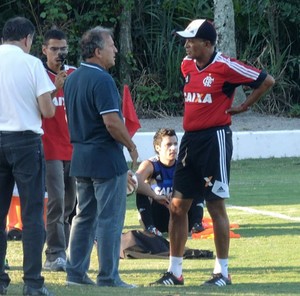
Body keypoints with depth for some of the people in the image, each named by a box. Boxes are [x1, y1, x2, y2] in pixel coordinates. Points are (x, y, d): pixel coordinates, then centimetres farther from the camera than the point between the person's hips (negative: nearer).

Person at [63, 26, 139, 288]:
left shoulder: (72, 79, 11)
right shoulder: (102, 80, -18)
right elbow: (112, 121, -23)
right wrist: (131, 146, -10)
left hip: (80, 157, 9)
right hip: (106, 158, -9)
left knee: (84, 216, 15)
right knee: (110, 218, -3)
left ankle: (76, 272, 15)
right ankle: (108, 276, -1)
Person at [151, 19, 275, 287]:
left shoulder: (225, 67, -12)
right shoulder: (187, 65, 9)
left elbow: (266, 81, -10)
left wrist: (242, 106, -5)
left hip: (215, 139, -7)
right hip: (191, 139, 7)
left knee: (216, 206, -2)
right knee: (178, 206, 5)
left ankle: (223, 272, 7)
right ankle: (175, 272, 12)